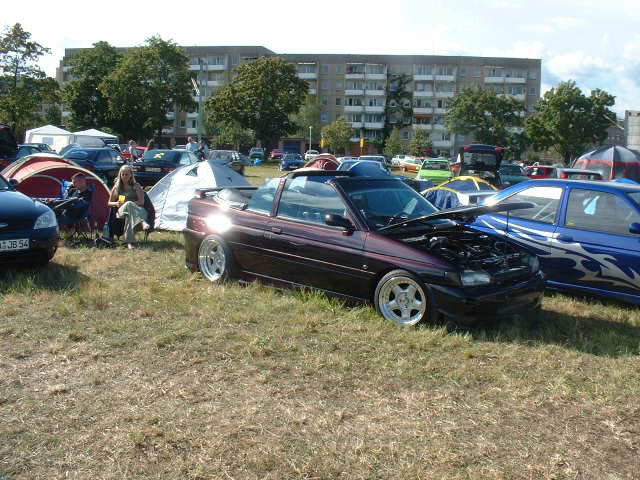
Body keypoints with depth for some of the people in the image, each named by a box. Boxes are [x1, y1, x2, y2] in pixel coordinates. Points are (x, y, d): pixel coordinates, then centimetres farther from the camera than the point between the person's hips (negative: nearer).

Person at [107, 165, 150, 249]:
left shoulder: (136, 186, 13)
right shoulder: (116, 187, 17)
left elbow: (141, 202, 2)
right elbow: (109, 203, 19)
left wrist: (127, 203, -9)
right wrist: (116, 204, -5)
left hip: (137, 210, 1)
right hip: (121, 211, -1)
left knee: (129, 215, -41)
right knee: (129, 204, -40)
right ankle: (142, 222, -65)